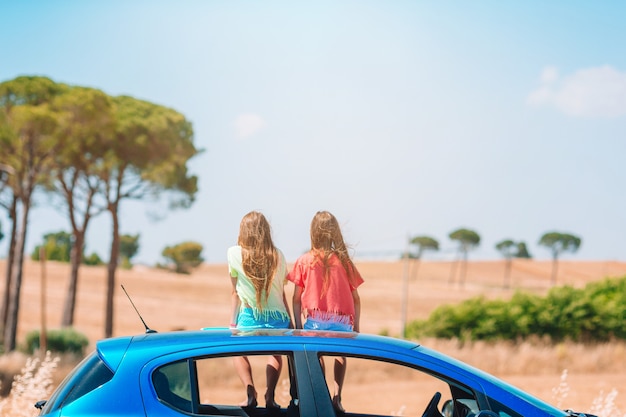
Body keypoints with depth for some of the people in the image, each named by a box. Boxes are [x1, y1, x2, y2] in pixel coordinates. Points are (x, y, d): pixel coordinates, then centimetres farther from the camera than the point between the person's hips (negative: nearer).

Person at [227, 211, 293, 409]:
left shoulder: (234, 253, -1)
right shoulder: (277, 255, 3)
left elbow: (235, 291, 5)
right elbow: (281, 293, 7)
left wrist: (232, 321, 14)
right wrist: (290, 322, 16)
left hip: (250, 317, -2)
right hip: (277, 316, 2)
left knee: (239, 353, 24)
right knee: (276, 353, 29)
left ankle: (250, 391, -1)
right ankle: (270, 395, 7)